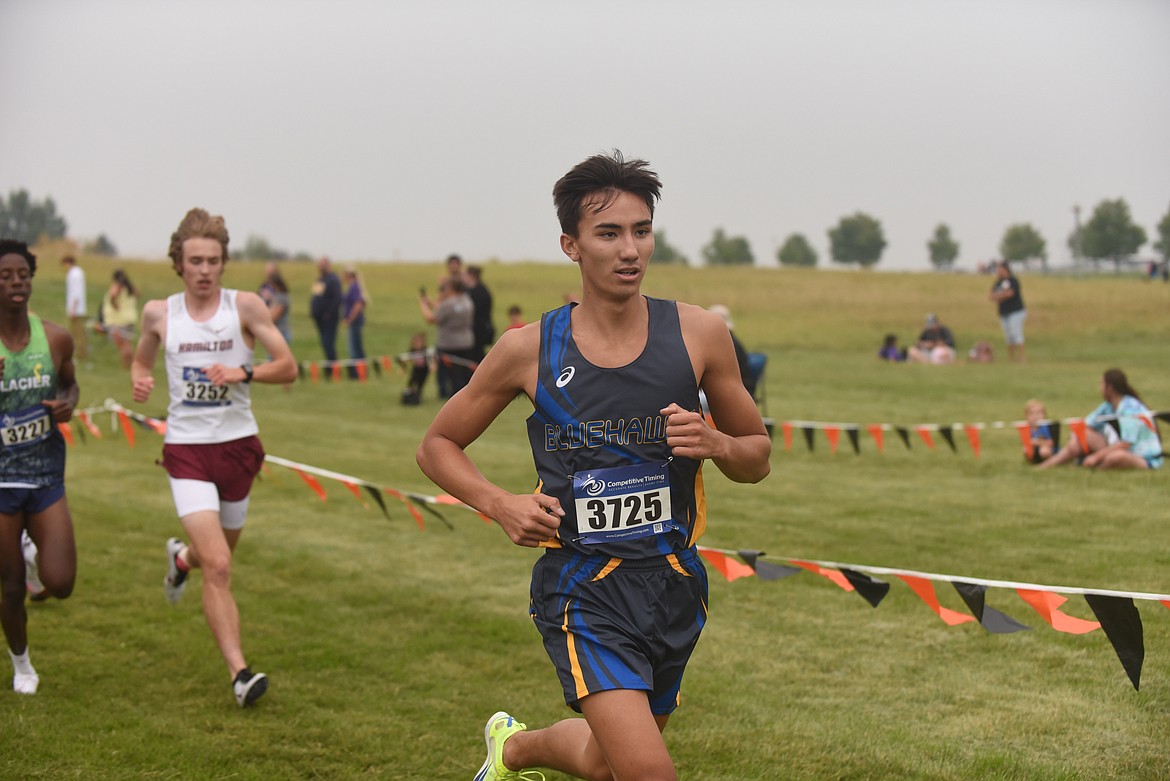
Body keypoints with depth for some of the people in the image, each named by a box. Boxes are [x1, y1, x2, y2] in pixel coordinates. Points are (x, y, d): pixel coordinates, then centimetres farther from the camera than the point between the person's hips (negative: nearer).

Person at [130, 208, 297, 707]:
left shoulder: (245, 306, -3)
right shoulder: (159, 313, 1)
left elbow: (288, 368, -4)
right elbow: (141, 360, 19)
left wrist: (244, 373, -21)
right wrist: (140, 381, -3)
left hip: (238, 445, 2)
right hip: (187, 449, -1)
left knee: (220, 555, 20)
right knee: (217, 566, -15)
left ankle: (181, 558, 57)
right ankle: (239, 674, -13)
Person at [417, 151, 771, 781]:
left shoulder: (697, 334, -2)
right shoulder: (528, 350, -6)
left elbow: (758, 457, 9)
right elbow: (437, 446, 8)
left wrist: (714, 444, -14)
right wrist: (501, 504, -10)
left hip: (673, 582, 3)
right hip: (581, 582, -3)